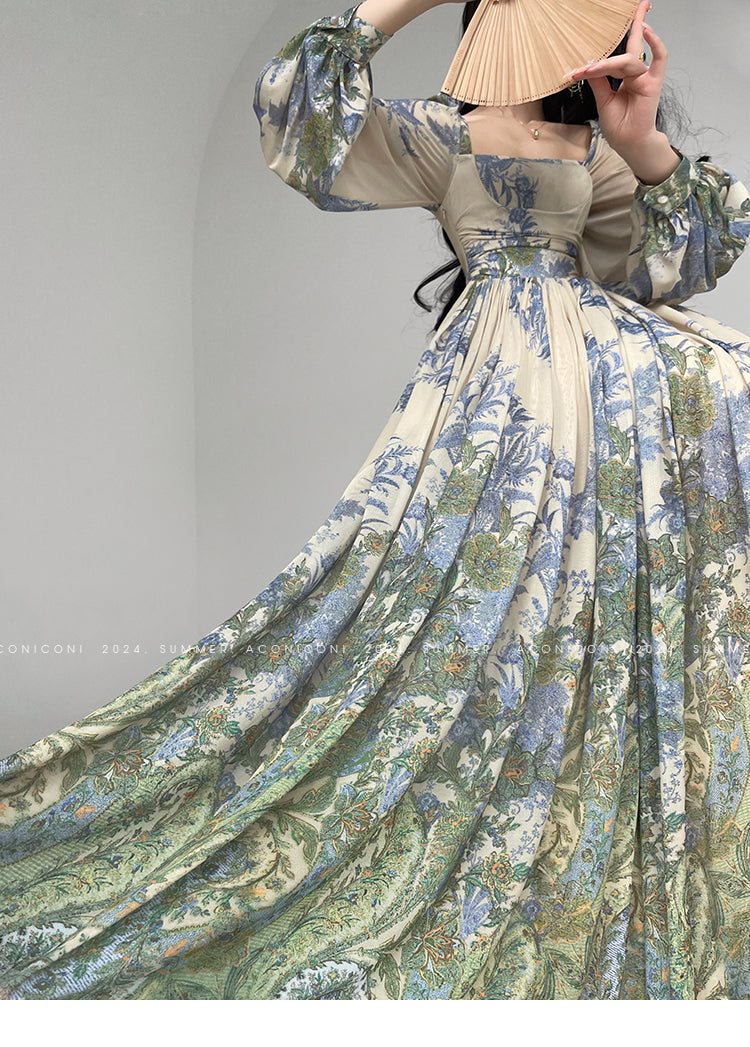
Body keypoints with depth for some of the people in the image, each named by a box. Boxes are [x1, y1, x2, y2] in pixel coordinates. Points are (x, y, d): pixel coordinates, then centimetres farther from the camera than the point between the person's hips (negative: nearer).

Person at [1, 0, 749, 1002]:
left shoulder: (599, 149, 24)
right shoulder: (444, 133, 11)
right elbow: (297, 113, -2)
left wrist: (645, 143, -2)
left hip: (603, 355, 5)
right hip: (498, 382, -4)